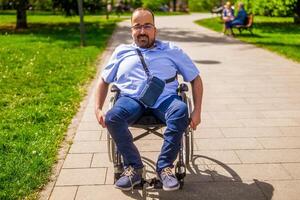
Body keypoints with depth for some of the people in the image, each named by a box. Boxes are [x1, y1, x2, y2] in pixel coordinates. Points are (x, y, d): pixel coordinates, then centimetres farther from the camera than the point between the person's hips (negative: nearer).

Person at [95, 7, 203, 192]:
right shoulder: (122, 52, 22)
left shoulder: (171, 50, 19)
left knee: (181, 111, -35)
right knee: (113, 118, -32)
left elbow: (195, 78, 17)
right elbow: (104, 81, 25)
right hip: (132, 98, 1)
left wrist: (197, 110, 4)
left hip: (165, 98, 0)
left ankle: (165, 166, -20)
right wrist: (98, 109, 8)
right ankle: (134, 167, -15)